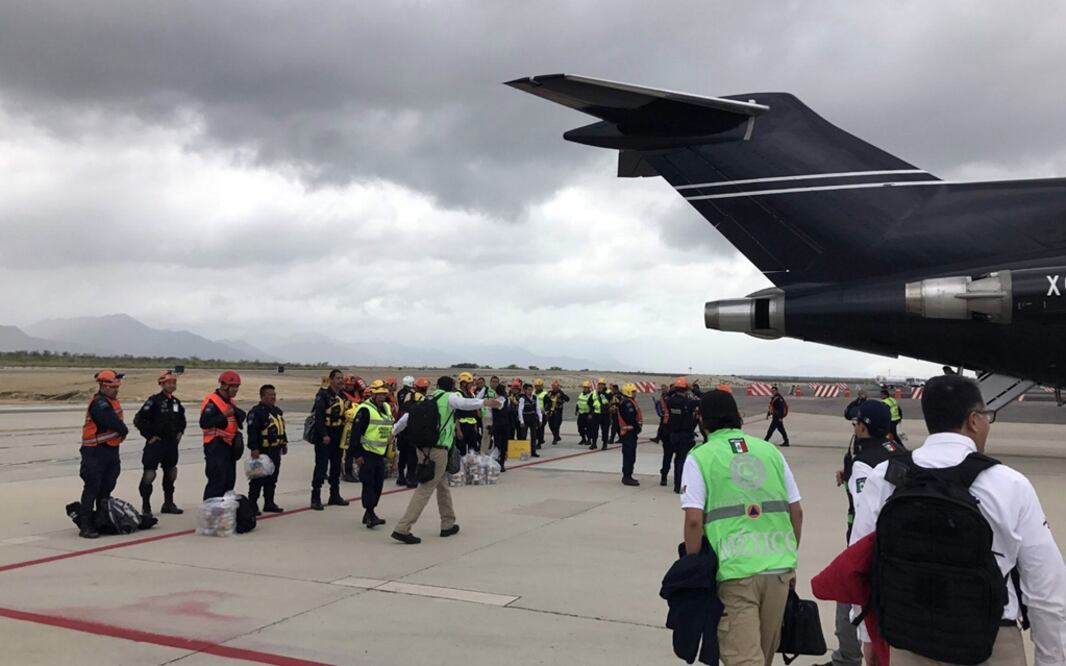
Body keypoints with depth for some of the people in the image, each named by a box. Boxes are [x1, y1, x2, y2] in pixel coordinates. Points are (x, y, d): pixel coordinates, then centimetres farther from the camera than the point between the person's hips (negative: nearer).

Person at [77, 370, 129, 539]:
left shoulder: (112, 401, 13)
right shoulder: (99, 403, -19)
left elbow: (118, 422, 11)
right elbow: (113, 423, -26)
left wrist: (121, 431, -7)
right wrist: (123, 430, -9)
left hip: (111, 448, 9)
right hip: (96, 451, -9)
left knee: (107, 487, 17)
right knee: (92, 488, -7)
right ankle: (85, 525, -4)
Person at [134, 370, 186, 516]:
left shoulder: (176, 402, 10)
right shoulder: (154, 401, -12)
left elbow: (182, 418, 28)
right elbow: (138, 420, -16)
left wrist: (180, 432, 15)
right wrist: (149, 436, -13)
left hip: (172, 444, 7)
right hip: (155, 443, -7)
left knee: (170, 474, 13)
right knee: (149, 475, -4)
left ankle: (168, 504, 24)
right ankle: (146, 506, 5)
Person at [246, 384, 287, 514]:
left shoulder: (278, 411, 15)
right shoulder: (256, 412, -13)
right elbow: (252, 431, -20)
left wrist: (284, 443, 22)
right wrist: (254, 448, -25)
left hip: (275, 450, 9)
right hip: (262, 451, -8)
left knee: (272, 479, 14)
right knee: (258, 479, -5)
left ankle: (269, 503, 23)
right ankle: (252, 505, 1)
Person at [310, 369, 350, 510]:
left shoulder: (342, 396, 14)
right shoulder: (323, 394, -10)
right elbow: (318, 416, -17)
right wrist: (324, 435, -22)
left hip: (338, 435, 8)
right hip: (324, 436, -7)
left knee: (336, 466, 13)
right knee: (321, 466, -7)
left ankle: (335, 495, 22)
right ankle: (315, 497, -3)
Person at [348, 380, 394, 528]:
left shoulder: (387, 408, 12)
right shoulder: (365, 409, -13)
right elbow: (356, 432, -16)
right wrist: (357, 454, -17)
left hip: (380, 453, 8)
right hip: (367, 453, -8)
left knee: (378, 484, 10)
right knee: (369, 484, -9)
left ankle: (369, 514, 19)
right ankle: (370, 514, -8)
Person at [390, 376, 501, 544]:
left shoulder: (427, 399, 17)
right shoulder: (450, 397, -2)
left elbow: (407, 416, 19)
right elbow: (464, 403, -23)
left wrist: (393, 432, 26)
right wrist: (484, 402, -35)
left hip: (423, 447, 8)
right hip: (438, 449, -8)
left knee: (442, 486, 21)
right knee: (425, 489, -7)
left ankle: (448, 525, 30)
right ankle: (402, 529, -12)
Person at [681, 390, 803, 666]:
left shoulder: (700, 457, -2)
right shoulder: (770, 450, 9)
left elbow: (694, 520, -11)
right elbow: (796, 512, 9)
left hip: (734, 571, -4)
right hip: (779, 567, 4)